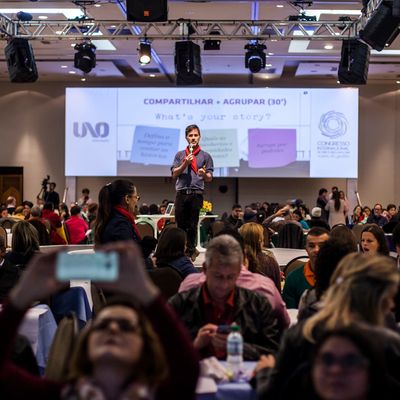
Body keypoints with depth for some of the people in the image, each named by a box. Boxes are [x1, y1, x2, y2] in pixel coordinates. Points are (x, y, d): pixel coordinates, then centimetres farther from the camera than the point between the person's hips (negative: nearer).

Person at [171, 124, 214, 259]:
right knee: (180, 224, 3)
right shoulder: (180, 155, 15)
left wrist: (204, 174, -18)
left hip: (196, 194, -2)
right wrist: (185, 164, -7)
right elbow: (174, 174, 7)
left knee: (192, 225, -1)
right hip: (181, 193, 2)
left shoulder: (205, 156, 9)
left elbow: (209, 178, 6)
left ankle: (190, 251, 8)